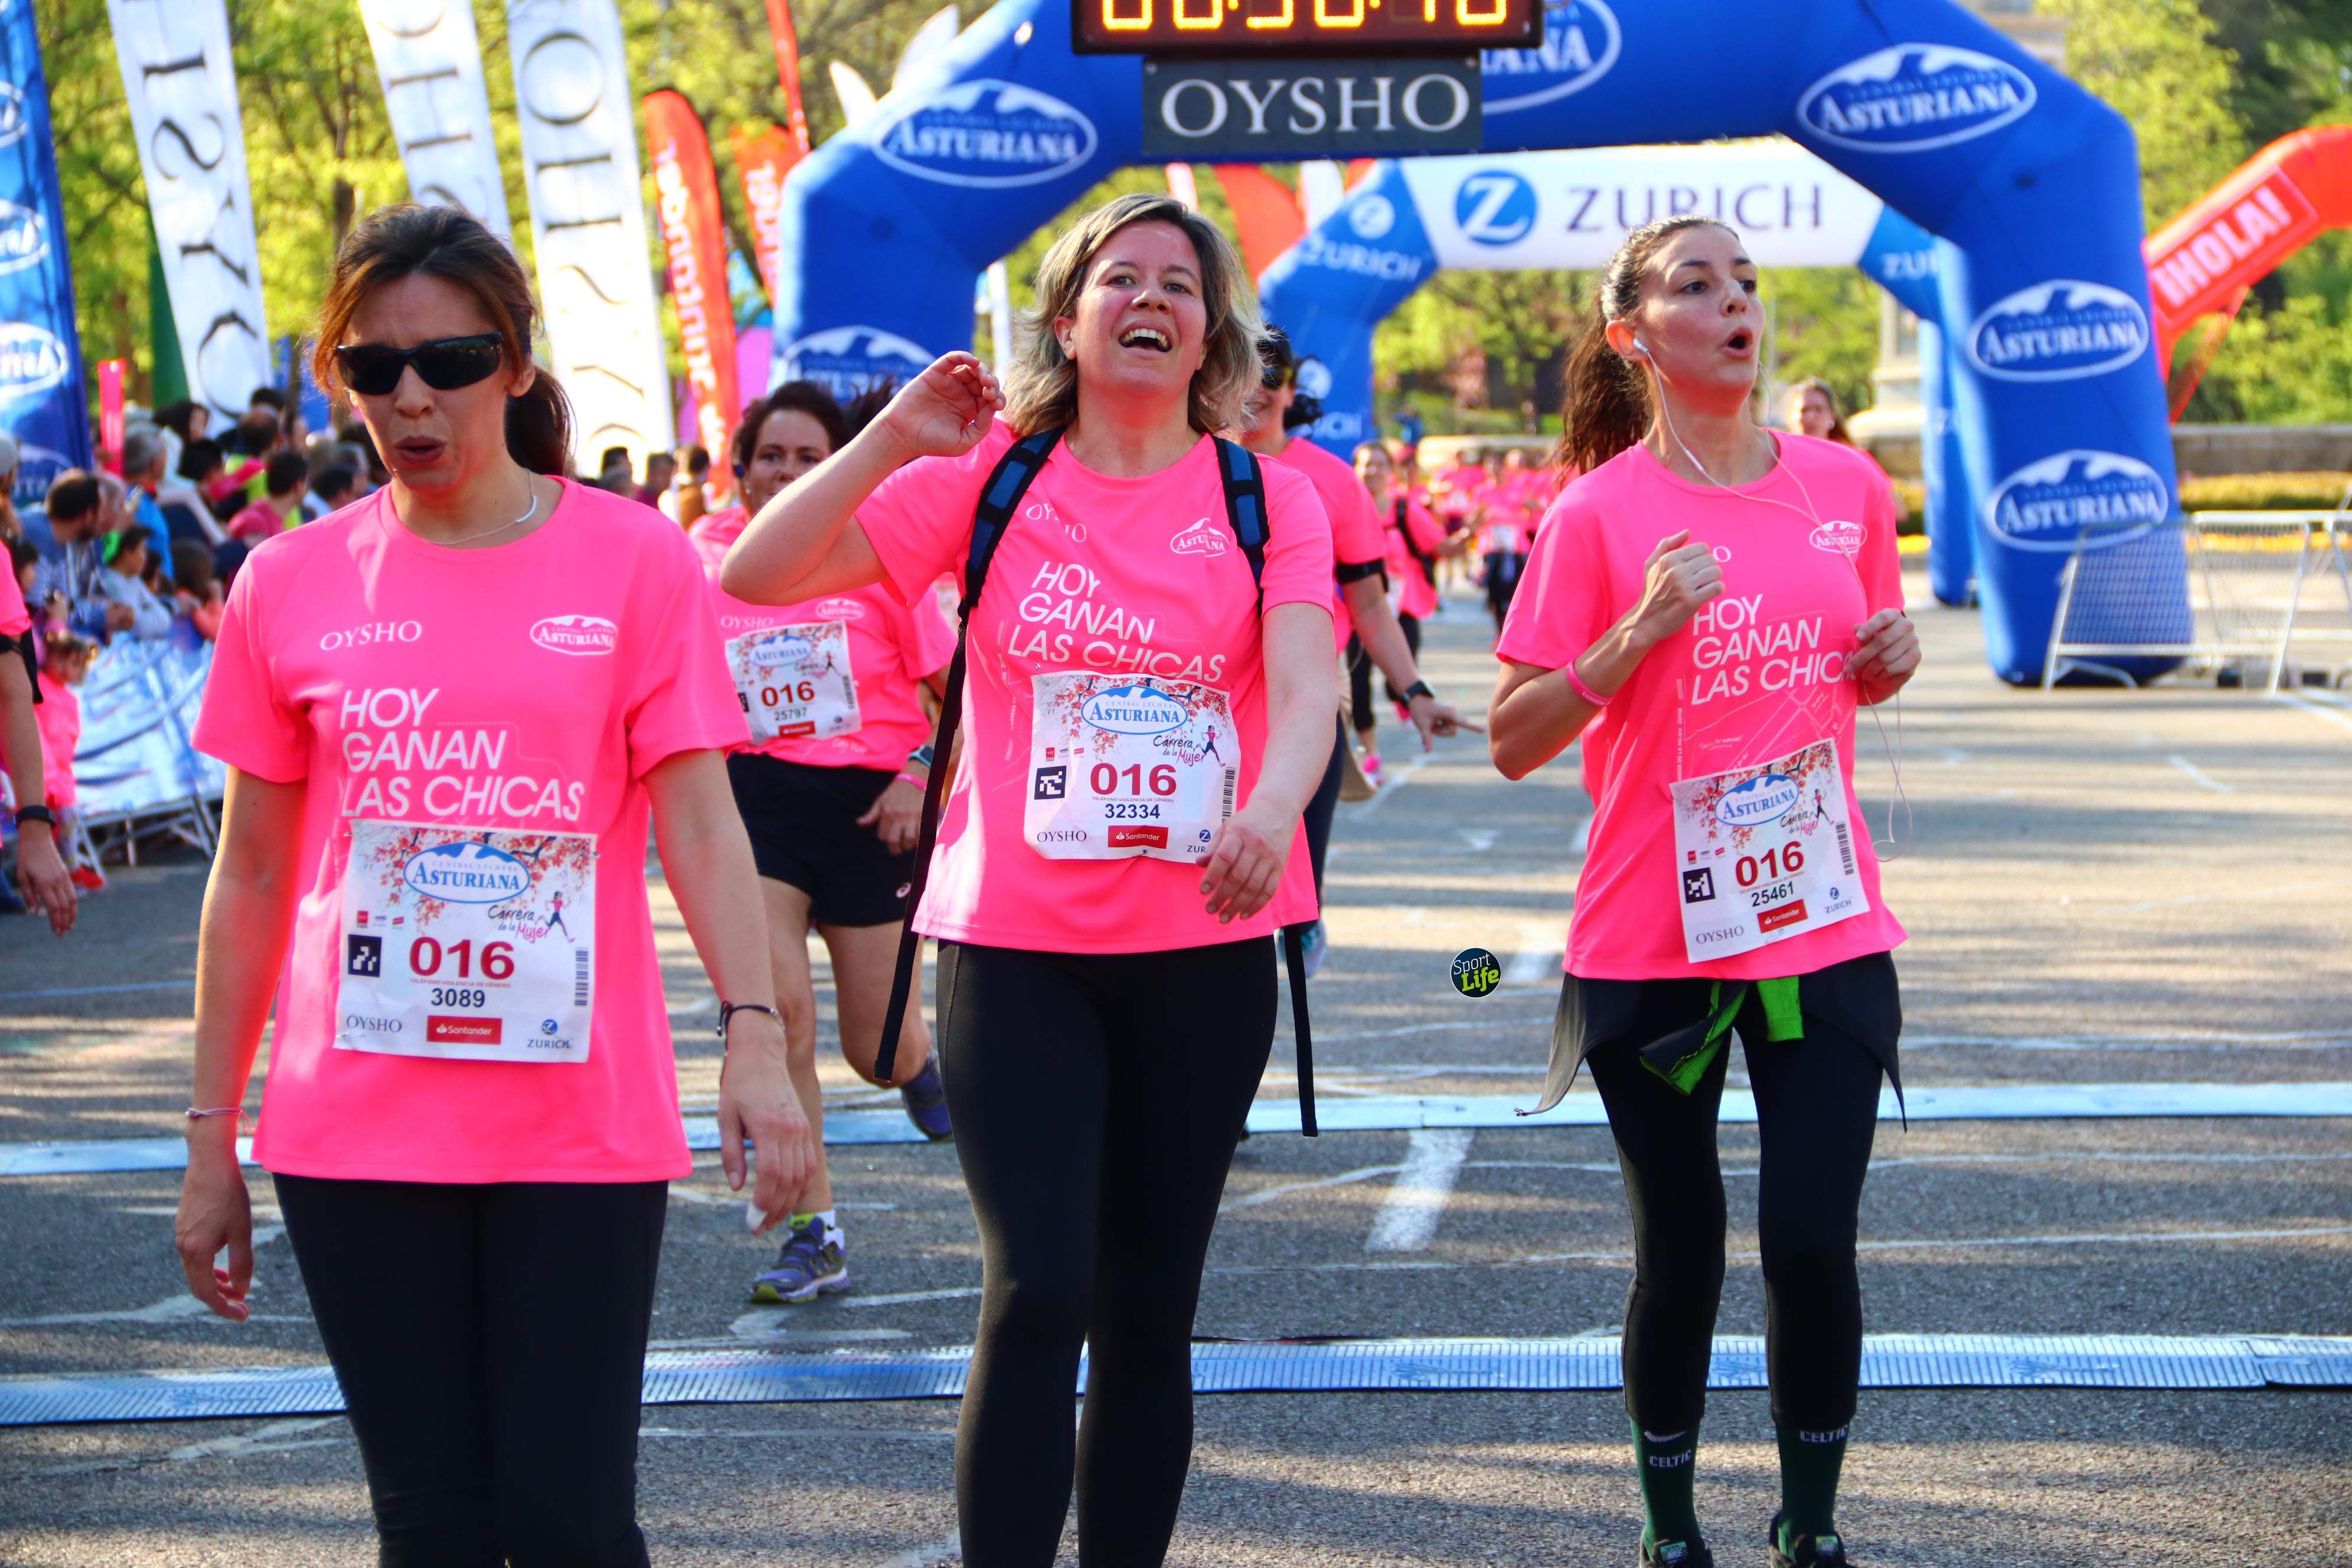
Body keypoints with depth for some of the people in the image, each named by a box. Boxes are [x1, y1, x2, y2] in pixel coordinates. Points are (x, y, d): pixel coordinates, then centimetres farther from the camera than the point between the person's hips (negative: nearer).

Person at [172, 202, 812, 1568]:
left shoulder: (636, 562, 0)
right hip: (355, 1133, 2)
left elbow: (699, 824, -4)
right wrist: (213, 1135, 8)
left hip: (583, 1124, -2)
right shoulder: (293, 582, 5)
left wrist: (755, 1037, -19)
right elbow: (253, 877, 10)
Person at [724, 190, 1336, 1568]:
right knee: (1038, 1296, -12)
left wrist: (1275, 803, -35)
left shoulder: (1266, 498, 2)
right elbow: (758, 577, -4)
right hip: (1015, 941, -1)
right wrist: (895, 440, -13)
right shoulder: (989, 477, 2)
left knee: (1150, 1313, 9)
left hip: (1203, 950, 1)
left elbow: (1308, 686, -15)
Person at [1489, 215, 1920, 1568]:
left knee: (1813, 1242, -5)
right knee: (1682, 1256, 6)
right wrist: (1642, 631, -20)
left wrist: (1892, 659, -2)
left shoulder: (1847, 488, 4)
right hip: (1652, 940, -2)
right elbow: (1515, 743, -8)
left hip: (1826, 932, 2)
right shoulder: (1600, 515, -8)